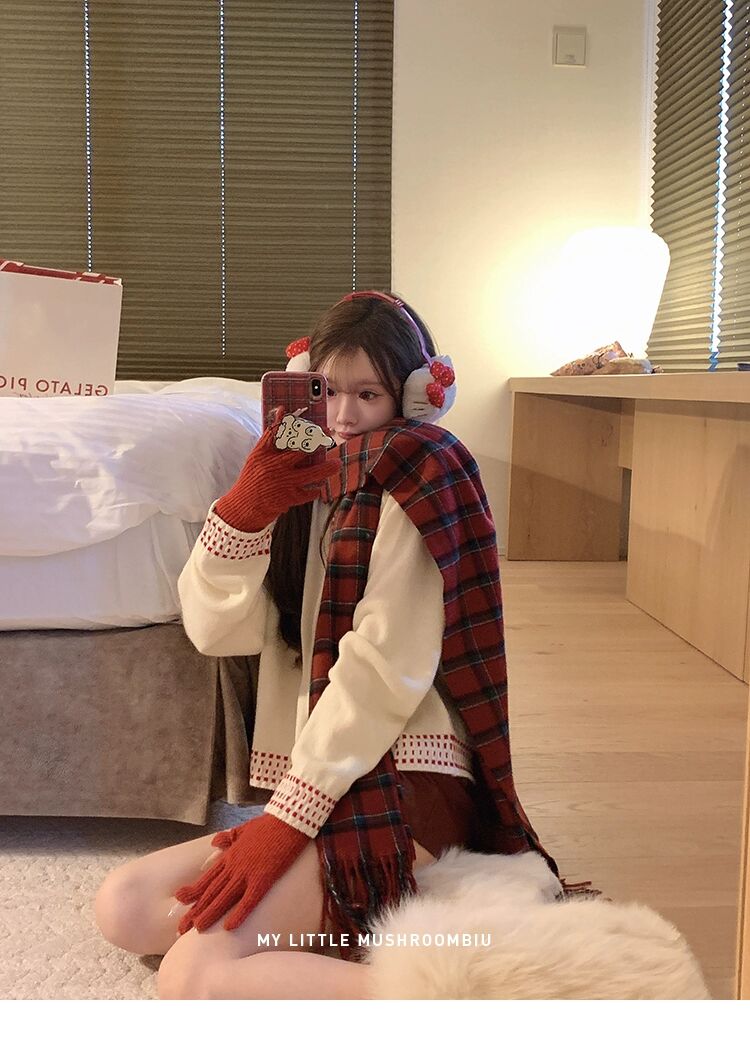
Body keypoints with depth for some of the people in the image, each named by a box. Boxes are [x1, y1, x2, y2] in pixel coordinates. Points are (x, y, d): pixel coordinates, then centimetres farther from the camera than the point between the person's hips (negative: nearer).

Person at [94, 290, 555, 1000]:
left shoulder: (415, 472, -4)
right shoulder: (304, 487, 18)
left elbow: (387, 664, -15)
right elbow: (215, 629, 3)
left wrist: (289, 813, -18)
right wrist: (245, 506, -15)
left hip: (401, 779, -8)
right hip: (315, 785, 8)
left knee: (193, 976, -21)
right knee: (123, 907, -2)